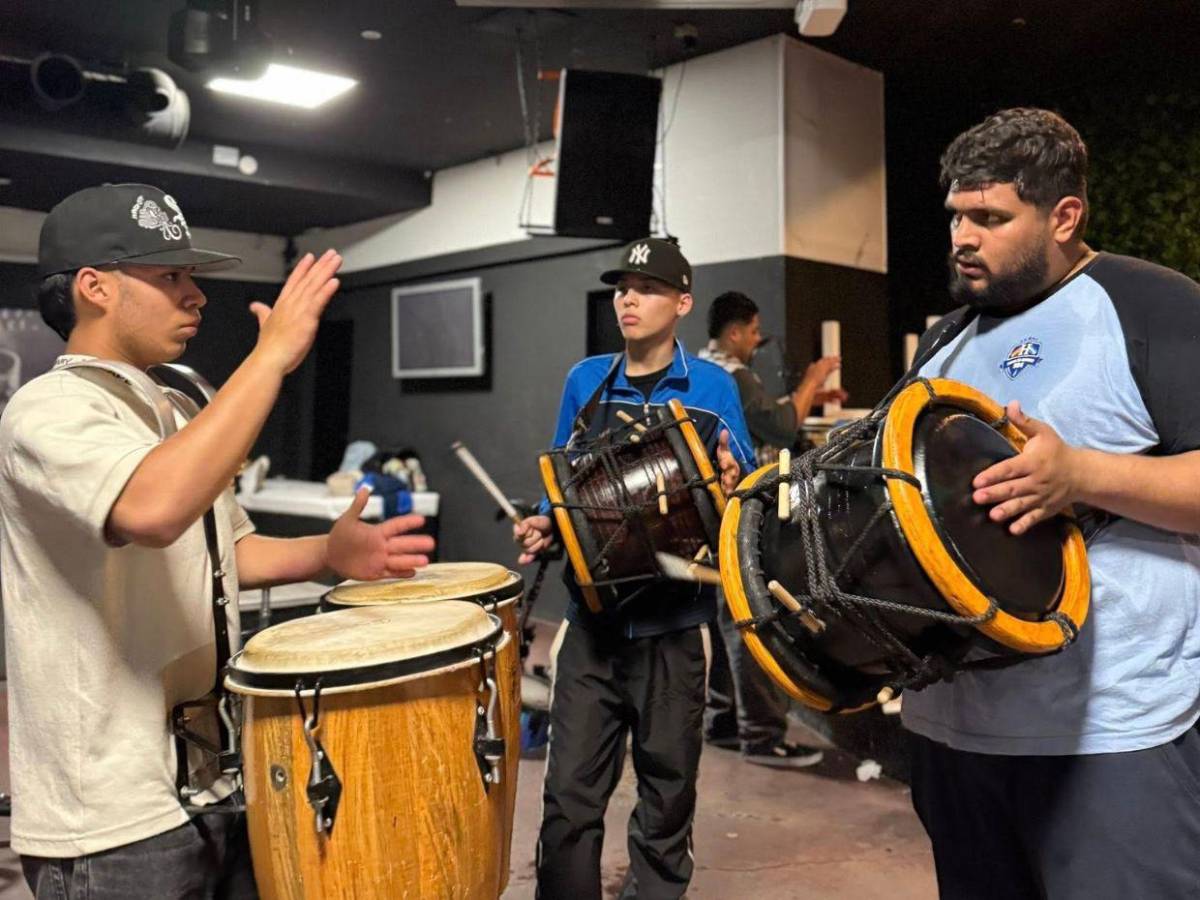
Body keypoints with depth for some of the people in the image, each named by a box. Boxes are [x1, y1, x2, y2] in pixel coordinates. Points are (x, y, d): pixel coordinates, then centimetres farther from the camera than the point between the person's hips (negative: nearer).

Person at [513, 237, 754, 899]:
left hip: (674, 622, -1)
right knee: (569, 793, 2)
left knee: (667, 790, 12)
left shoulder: (712, 386, -1)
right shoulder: (585, 381, 6)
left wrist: (730, 482, -21)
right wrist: (543, 527, -5)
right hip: (593, 616, 2)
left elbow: (740, 489, 1)